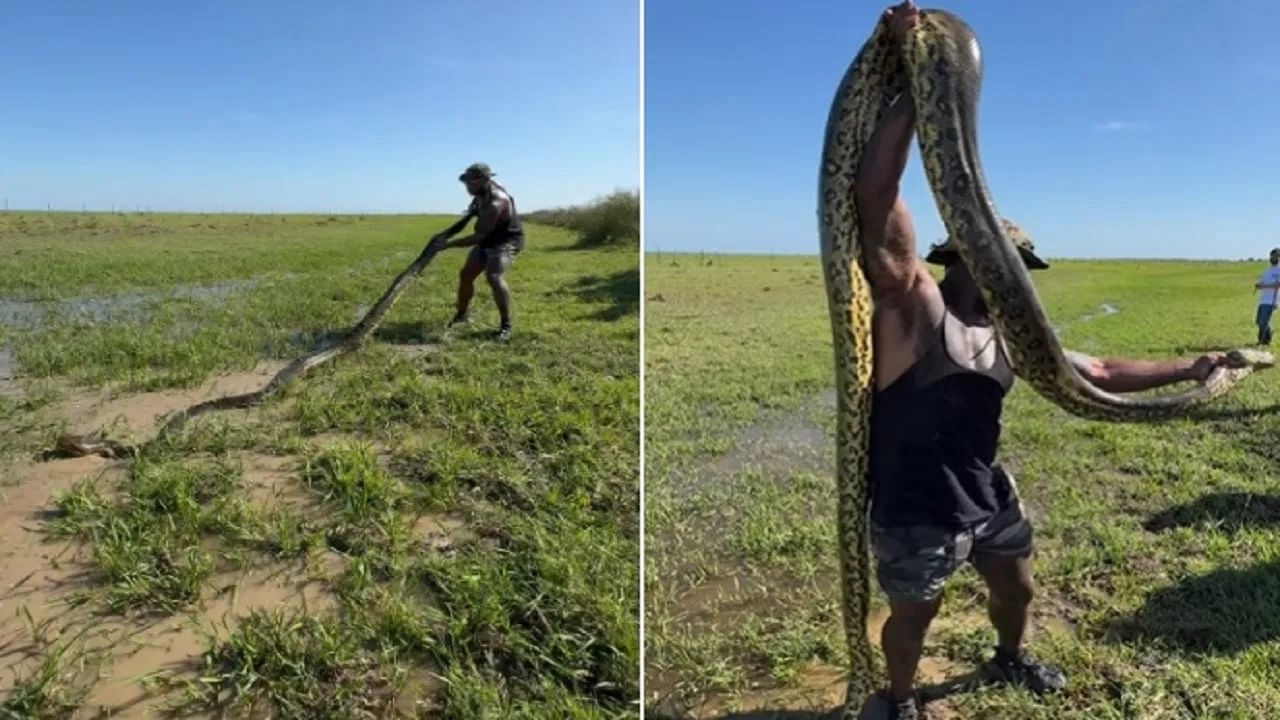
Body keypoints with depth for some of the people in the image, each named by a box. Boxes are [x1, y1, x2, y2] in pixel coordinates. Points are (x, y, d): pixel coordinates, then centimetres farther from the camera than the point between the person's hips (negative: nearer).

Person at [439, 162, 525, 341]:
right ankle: (461, 315, 32)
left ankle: (506, 326, -22)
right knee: (466, 274, 12)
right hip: (487, 239, 10)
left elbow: (478, 236, -33)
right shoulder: (482, 192, -8)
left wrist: (450, 243, -28)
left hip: (507, 241, -10)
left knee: (494, 277, -30)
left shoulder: (495, 203, -35)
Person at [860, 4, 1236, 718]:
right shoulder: (914, 308, -21)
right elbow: (878, 202, -34)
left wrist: (1188, 368, 14)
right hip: (916, 510, -7)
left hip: (988, 496, 7)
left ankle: (1010, 660, 61)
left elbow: (1099, 373, 15)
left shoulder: (1009, 336, 2)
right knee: (913, 619, 14)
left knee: (1017, 589, 29)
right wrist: (913, 90, -36)